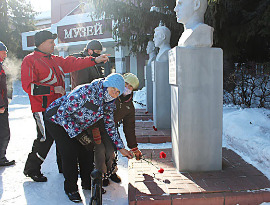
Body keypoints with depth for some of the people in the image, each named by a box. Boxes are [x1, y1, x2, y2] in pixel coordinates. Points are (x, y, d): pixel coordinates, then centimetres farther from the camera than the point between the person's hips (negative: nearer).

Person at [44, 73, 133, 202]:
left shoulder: (109, 103, -10)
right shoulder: (86, 92, -35)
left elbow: (109, 126, 2)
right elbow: (62, 112, -33)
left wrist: (121, 148, 0)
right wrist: (77, 133, -32)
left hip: (78, 125, 7)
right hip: (56, 119, -7)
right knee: (70, 153, -12)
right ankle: (71, 189, 8)